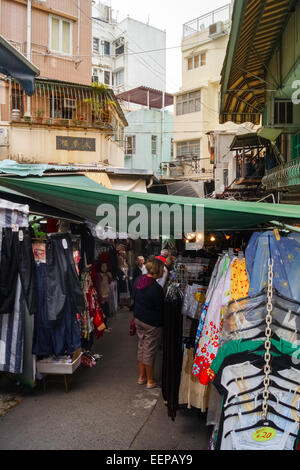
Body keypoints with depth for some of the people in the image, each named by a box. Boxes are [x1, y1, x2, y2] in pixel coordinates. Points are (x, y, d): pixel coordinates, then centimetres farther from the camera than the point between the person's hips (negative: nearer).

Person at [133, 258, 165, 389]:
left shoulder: (138, 280, -4)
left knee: (141, 347, 20)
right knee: (150, 351, 8)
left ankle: (141, 377, 35)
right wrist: (161, 323, -1)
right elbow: (160, 308, -18)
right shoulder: (157, 289, -28)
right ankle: (150, 381, 26)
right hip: (152, 323, -7)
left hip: (138, 318, 7)